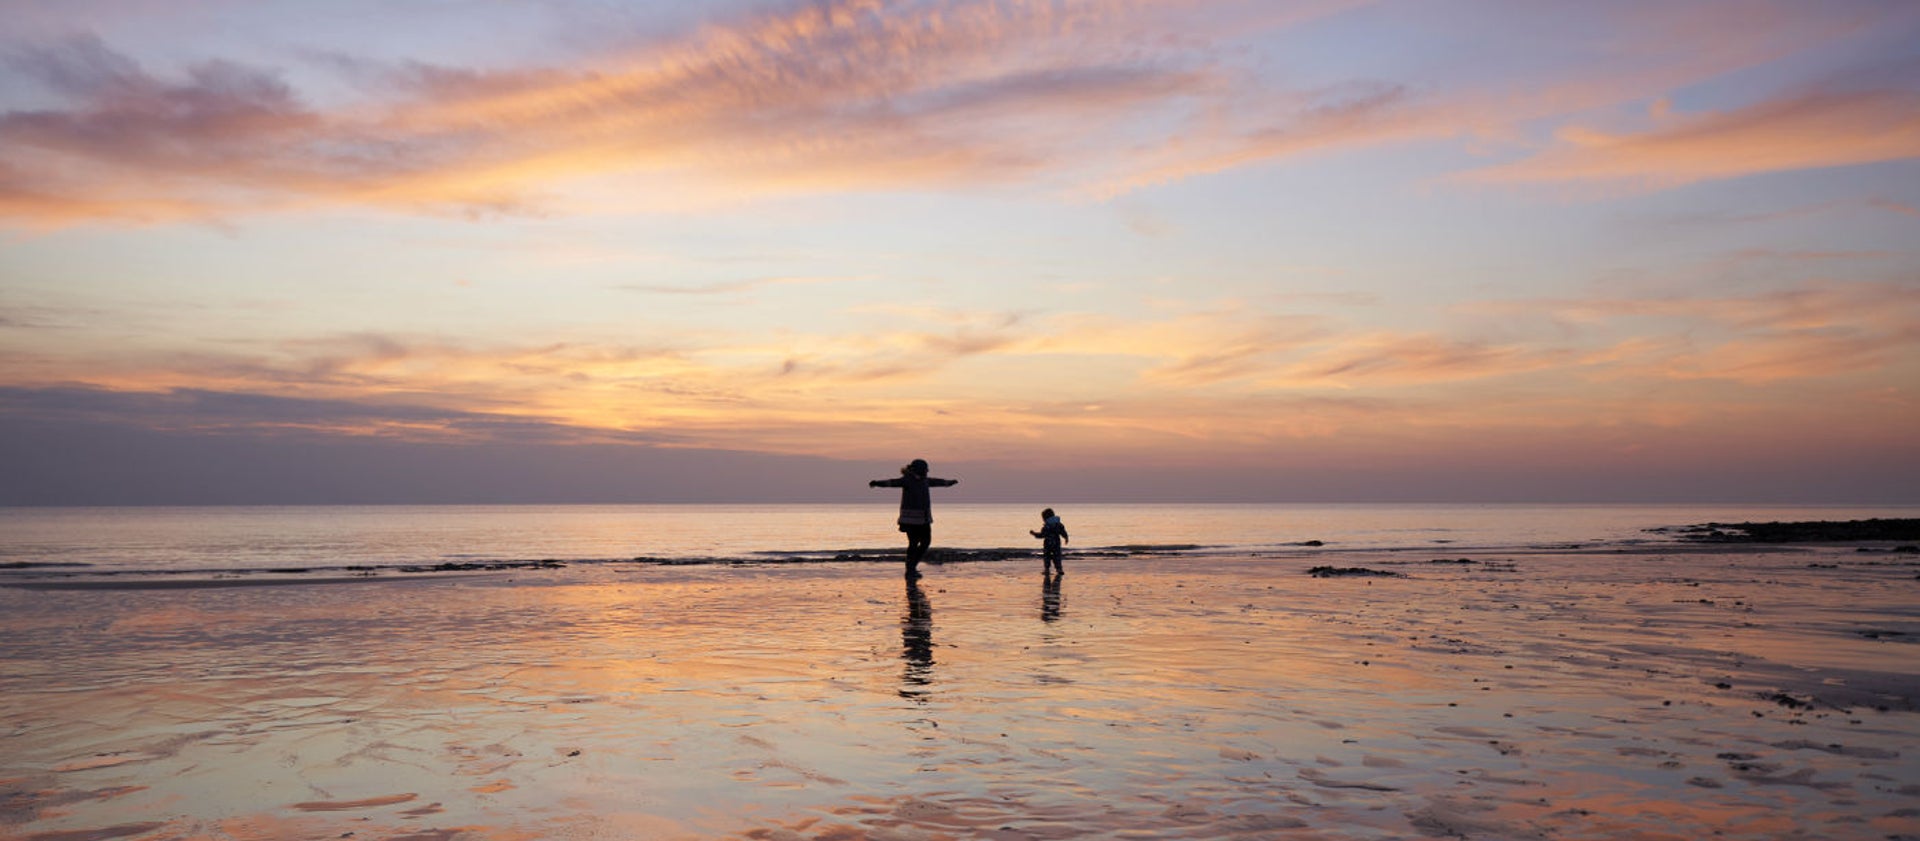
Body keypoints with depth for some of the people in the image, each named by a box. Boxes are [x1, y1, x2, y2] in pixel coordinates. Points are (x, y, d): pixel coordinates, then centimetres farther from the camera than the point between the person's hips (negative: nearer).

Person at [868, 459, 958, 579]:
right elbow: (892, 482, -31)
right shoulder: (906, 480, -14)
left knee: (926, 541, 6)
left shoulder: (924, 480, 10)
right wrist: (877, 483, -50)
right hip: (911, 518, -8)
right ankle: (910, 571, 3)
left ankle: (913, 565, 21)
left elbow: (937, 482, 30)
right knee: (914, 543, -7)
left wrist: (950, 482, 47)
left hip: (924, 518, 8)